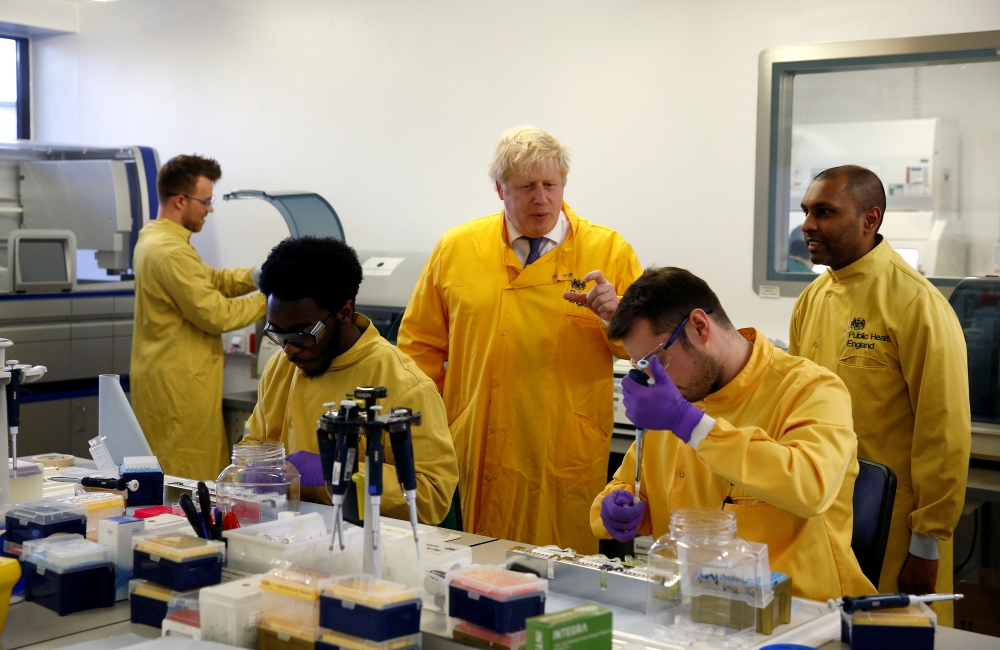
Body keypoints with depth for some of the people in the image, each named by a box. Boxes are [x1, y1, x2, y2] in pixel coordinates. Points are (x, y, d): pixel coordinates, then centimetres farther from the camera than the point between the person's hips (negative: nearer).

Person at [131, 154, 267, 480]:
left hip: (160, 377, 10)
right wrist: (269, 299, -7)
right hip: (180, 386, -10)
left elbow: (210, 279, 16)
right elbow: (215, 315, -19)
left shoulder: (152, 237, 12)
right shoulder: (172, 252, -21)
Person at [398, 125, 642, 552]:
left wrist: (615, 312, -15)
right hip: (481, 453, 2)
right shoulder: (456, 249, 7)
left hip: (567, 455, -1)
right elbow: (420, 344, 14)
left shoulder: (608, 250, 3)